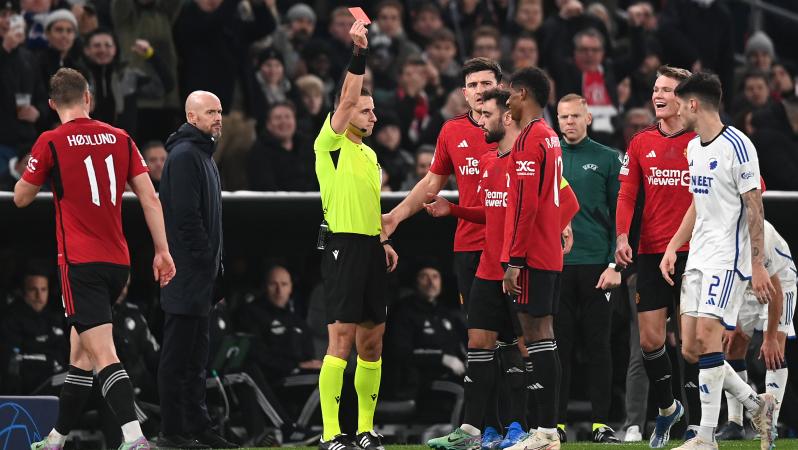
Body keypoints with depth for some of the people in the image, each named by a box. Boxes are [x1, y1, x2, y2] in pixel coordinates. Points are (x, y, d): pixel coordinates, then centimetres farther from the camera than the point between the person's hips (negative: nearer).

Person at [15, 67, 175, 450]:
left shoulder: (51, 142, -6)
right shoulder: (120, 139, 7)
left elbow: (21, 198, 5)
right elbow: (150, 197, 4)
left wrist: (33, 169, 23)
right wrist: (162, 250, 7)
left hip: (80, 263, -6)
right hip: (118, 261, 6)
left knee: (104, 356, -14)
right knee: (80, 351, 18)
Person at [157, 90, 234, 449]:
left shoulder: (203, 155, 19)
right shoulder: (184, 155, -13)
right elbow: (186, 214, -20)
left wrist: (214, 263, 15)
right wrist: (205, 258, -18)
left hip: (200, 275, 10)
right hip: (187, 271, -10)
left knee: (196, 356, 13)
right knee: (178, 355, -6)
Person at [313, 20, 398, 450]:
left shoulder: (369, 153, 20)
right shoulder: (331, 145, -4)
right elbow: (346, 98, -17)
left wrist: (384, 240, 17)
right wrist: (359, 52, -22)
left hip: (371, 249, 8)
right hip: (344, 248, -8)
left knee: (372, 342, 9)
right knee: (341, 339, -11)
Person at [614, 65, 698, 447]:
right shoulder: (641, 143, 8)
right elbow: (627, 194, 7)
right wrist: (622, 236, -8)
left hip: (693, 254, -3)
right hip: (651, 254, 3)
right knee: (649, 340, 2)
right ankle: (666, 407, 26)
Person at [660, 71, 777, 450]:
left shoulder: (737, 146, -13)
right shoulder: (693, 148, 14)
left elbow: (754, 209, -14)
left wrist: (758, 265, -17)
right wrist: (673, 248, 17)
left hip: (727, 257, -9)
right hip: (697, 258, 9)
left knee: (707, 337, -16)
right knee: (690, 348, 3)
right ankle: (758, 405, 19)